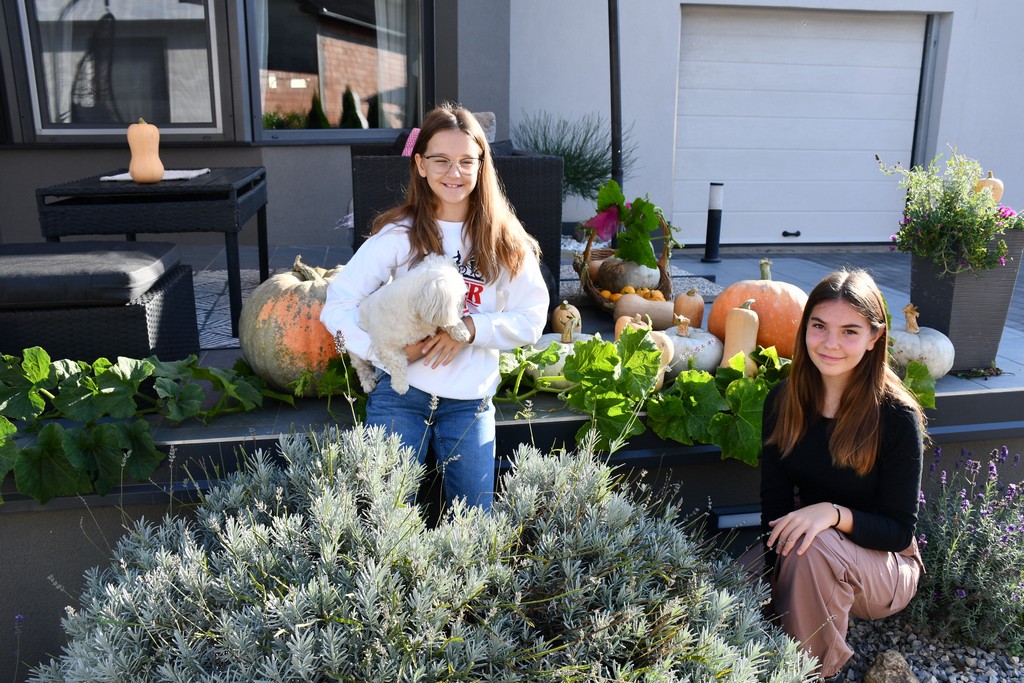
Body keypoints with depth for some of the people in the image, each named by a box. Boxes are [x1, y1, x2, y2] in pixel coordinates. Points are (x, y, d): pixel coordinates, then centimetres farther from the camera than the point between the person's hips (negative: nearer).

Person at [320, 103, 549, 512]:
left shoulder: (504, 240, 0)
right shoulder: (399, 234, -5)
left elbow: (531, 320, -3)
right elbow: (338, 304, -8)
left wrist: (470, 328, -18)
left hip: (470, 401, 2)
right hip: (400, 391, -1)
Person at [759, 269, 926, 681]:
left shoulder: (896, 416, -21)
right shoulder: (783, 401, -8)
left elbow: (899, 531, -16)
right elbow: (775, 503, -6)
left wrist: (835, 513, -35)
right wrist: (772, 578, -19)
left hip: (886, 569, -3)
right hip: (806, 565, 4)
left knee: (816, 545, -35)